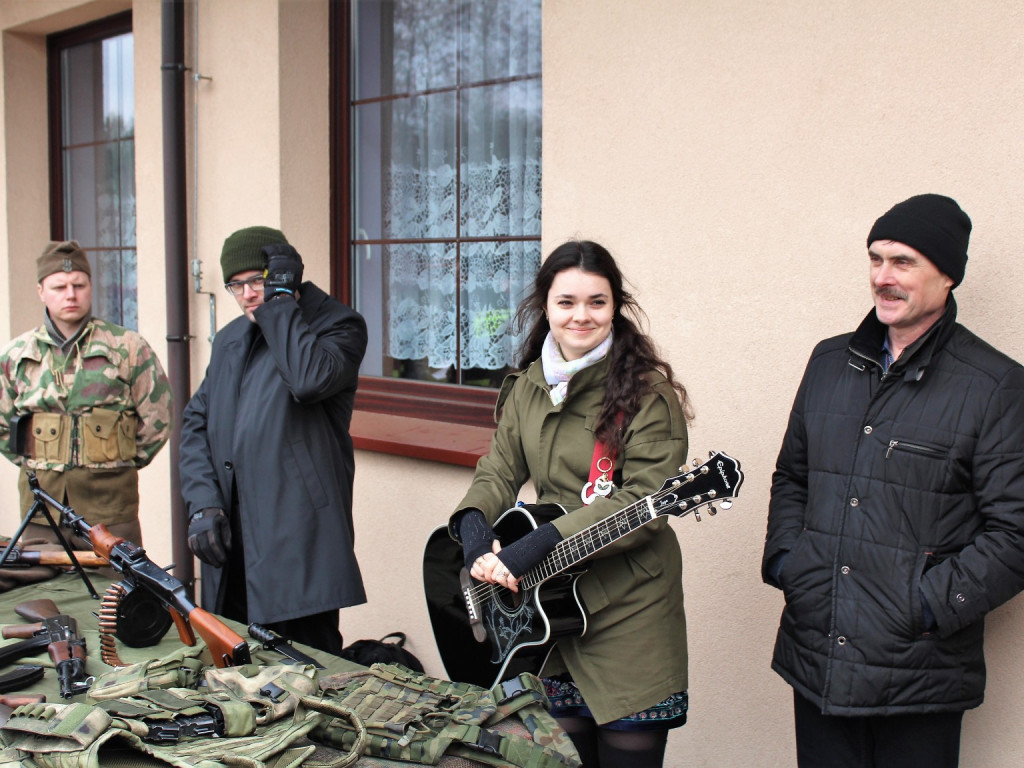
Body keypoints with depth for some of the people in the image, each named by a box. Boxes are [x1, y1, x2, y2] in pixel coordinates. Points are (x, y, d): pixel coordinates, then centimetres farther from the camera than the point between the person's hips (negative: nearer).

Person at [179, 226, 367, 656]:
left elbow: (311, 379, -25)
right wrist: (203, 503, 3)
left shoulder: (337, 325, -2)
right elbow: (197, 422, 17)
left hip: (298, 543, -7)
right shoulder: (230, 339, 20)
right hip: (232, 540, 7)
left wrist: (279, 301, -14)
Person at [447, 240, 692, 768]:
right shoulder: (527, 387, 8)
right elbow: (499, 470, 10)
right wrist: (474, 528, -11)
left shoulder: (646, 392, -13)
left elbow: (646, 500, -19)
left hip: (628, 614, -5)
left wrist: (541, 543, -24)